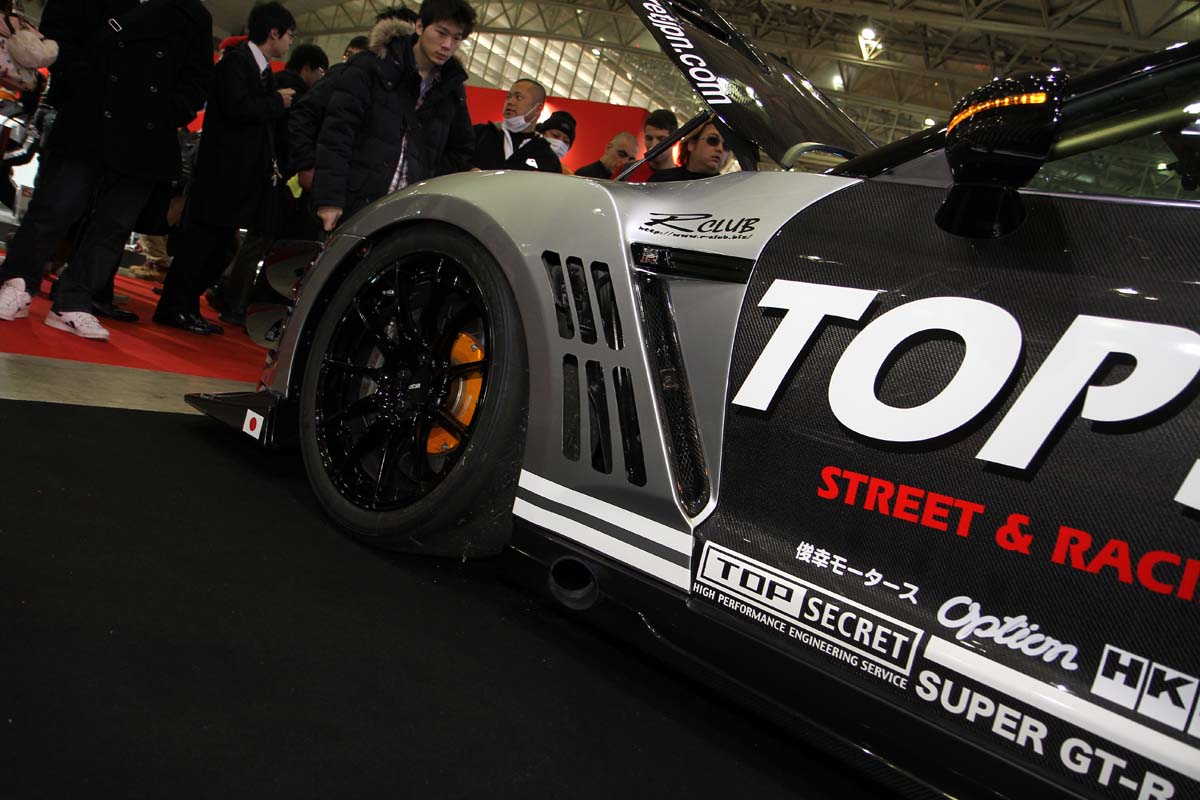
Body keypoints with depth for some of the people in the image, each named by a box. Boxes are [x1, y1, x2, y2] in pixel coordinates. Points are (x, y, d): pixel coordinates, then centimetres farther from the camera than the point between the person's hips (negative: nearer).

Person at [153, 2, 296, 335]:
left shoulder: (263, 71, 18)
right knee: (201, 240, -6)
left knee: (217, 249, 9)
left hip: (244, 177, 9)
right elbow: (237, 108, -22)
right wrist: (278, 102, -9)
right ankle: (174, 309, 0)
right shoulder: (236, 60, -7)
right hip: (224, 171, -9)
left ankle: (187, 308, 15)